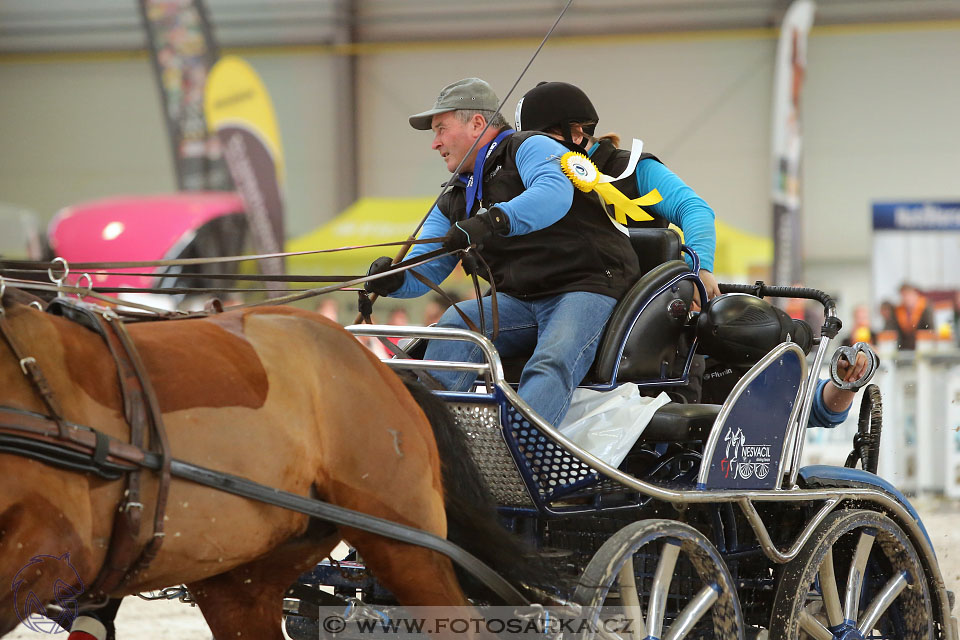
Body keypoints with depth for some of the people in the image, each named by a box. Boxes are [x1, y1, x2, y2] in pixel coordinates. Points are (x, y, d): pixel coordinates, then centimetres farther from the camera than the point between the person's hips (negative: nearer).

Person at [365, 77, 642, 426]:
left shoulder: (530, 148, -2)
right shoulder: (454, 204, 20)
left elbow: (555, 194, -26)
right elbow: (423, 272, 13)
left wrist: (493, 220, -41)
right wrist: (392, 278, -12)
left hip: (587, 287, -6)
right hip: (521, 302, 7)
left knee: (551, 366, -33)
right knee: (455, 323, -21)